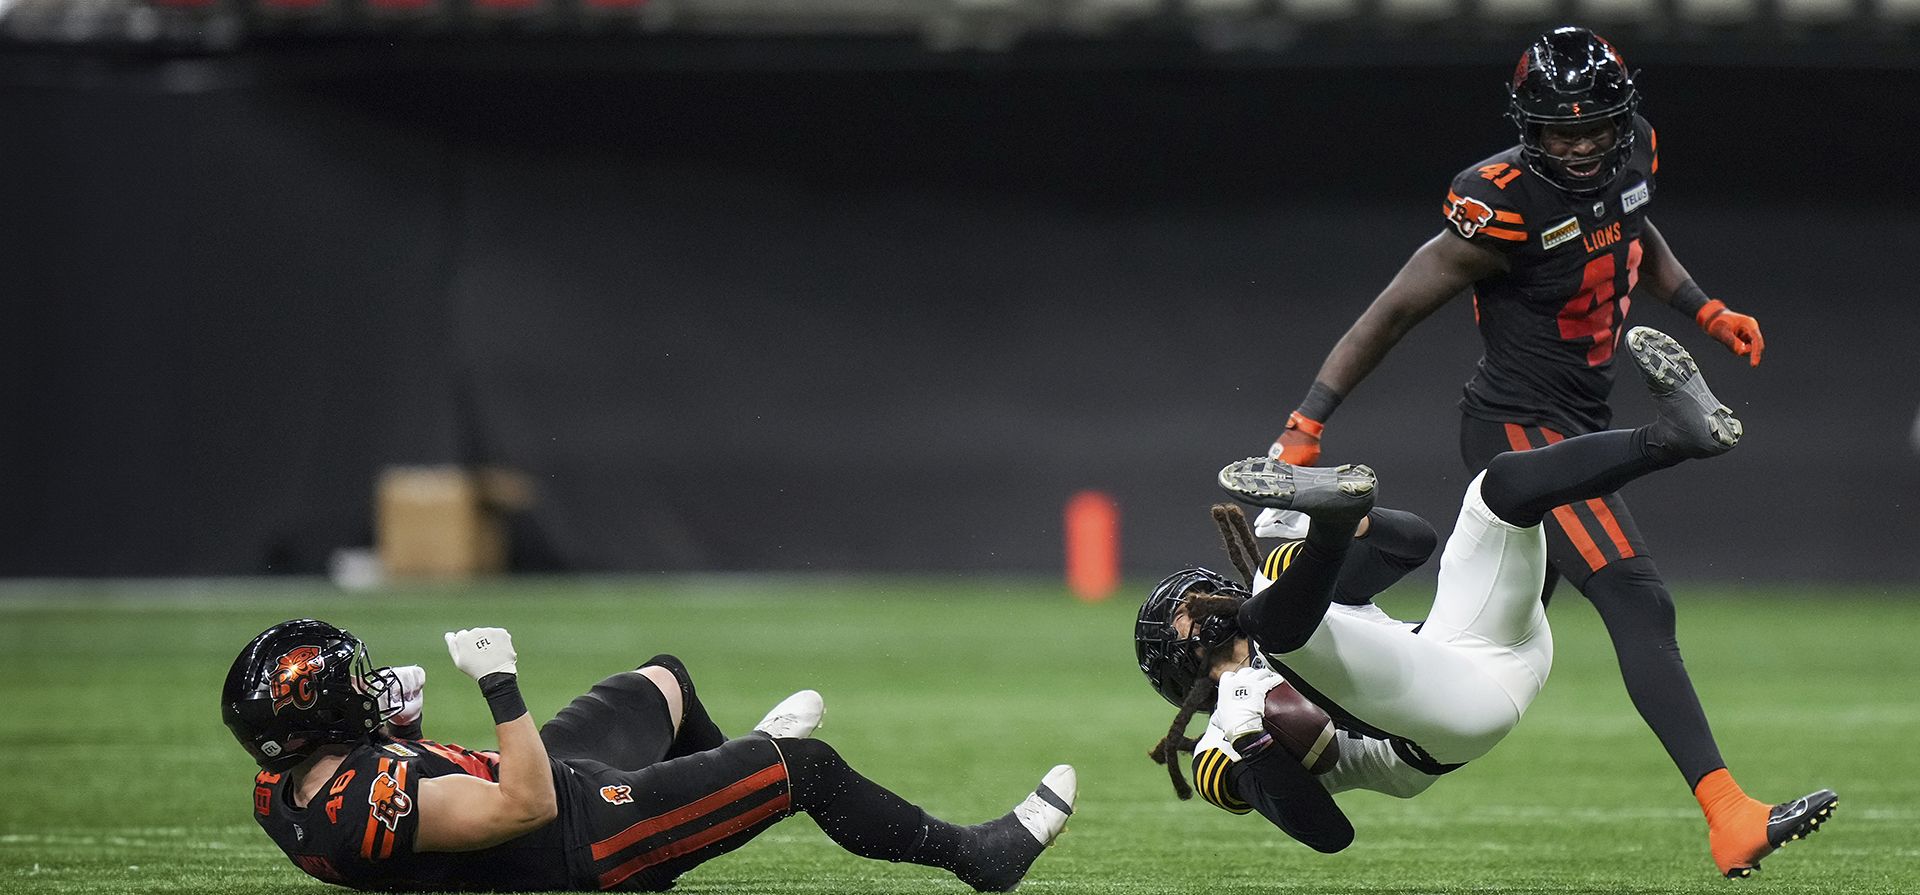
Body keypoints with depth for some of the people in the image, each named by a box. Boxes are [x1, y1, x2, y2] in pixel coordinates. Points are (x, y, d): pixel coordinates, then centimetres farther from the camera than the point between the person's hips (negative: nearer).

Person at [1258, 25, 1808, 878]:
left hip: (1580, 421, 9)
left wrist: (1706, 311, 13)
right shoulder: (1506, 207, -24)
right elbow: (1393, 311, -18)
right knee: (1638, 606, -20)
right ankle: (1725, 813, -27)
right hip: (1522, 427, -9)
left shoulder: (1629, 159, -1)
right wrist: (1304, 426, -19)